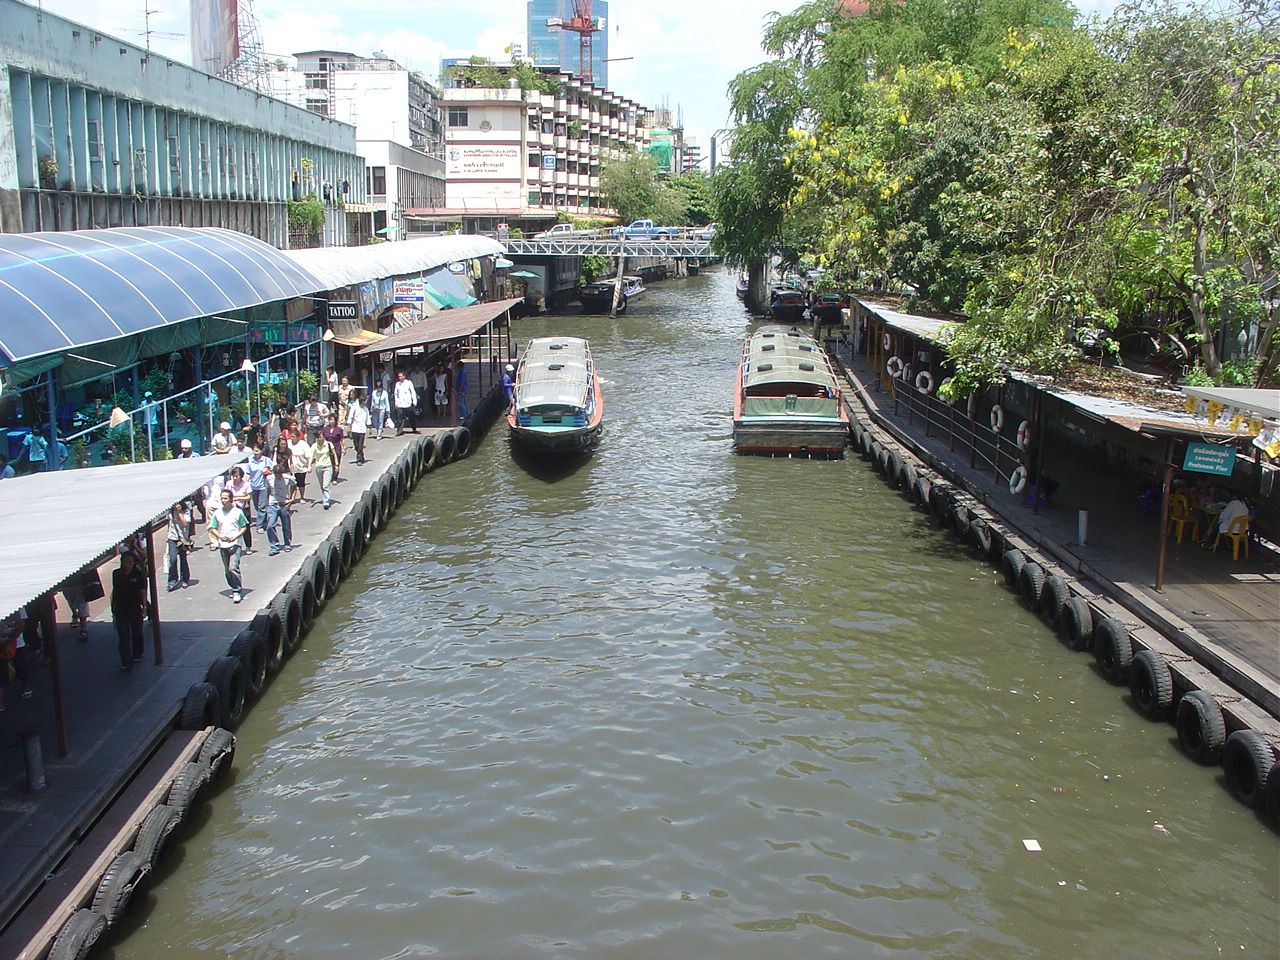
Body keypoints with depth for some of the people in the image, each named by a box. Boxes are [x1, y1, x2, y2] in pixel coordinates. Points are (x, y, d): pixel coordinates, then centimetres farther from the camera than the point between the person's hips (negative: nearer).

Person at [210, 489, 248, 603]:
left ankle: (237, 592, -10)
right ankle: (233, 589, 24)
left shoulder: (237, 512, -2)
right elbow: (213, 528, 10)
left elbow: (244, 527, 3)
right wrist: (220, 536, -10)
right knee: (227, 570, 10)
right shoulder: (217, 513, 6)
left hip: (235, 544, -4)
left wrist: (236, 536, -12)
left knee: (233, 568, -16)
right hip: (222, 544, 4)